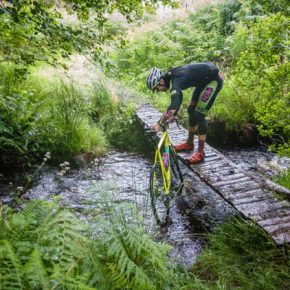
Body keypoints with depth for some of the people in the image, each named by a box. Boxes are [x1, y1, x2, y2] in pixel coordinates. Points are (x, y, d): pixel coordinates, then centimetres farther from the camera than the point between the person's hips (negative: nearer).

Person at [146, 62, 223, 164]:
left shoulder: (174, 81, -28)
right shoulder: (171, 76, 0)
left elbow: (174, 104, -43)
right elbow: (178, 98, 15)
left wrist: (159, 123, -44)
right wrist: (172, 115, 12)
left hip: (214, 79, -10)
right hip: (205, 79, 10)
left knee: (199, 114, -12)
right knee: (191, 110, 12)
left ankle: (200, 152, -3)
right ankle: (189, 143, 25)